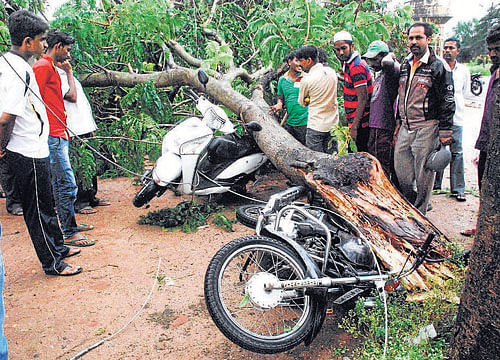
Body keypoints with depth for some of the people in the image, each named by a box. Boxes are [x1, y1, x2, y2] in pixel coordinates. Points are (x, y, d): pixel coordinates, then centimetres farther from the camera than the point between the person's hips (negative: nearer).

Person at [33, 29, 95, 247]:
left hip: (59, 135, 11)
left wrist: (68, 71, 22)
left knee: (59, 183, 16)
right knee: (68, 184, -11)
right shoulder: (43, 66, -8)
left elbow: (72, 97, 21)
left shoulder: (52, 68, 22)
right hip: (52, 136, -11)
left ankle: (68, 224, 26)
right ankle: (69, 233, -6)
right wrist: (44, 134, -19)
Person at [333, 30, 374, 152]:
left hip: (360, 121, -10)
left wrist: (354, 127, -23)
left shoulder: (356, 67, -18)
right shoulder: (348, 64, 12)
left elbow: (362, 99, -22)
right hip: (354, 121, 10)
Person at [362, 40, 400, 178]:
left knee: (382, 171, -7)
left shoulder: (392, 71, -11)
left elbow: (387, 63, -36)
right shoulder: (379, 74, 19)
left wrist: (390, 56, -15)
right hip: (375, 128, 10)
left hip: (384, 130, -10)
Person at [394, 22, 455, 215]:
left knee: (423, 177, 1)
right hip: (405, 128, 7)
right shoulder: (405, 65, 14)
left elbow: (447, 102, -8)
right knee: (401, 174, 11)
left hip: (426, 129, -6)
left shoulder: (438, 67, -6)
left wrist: (445, 133, -12)